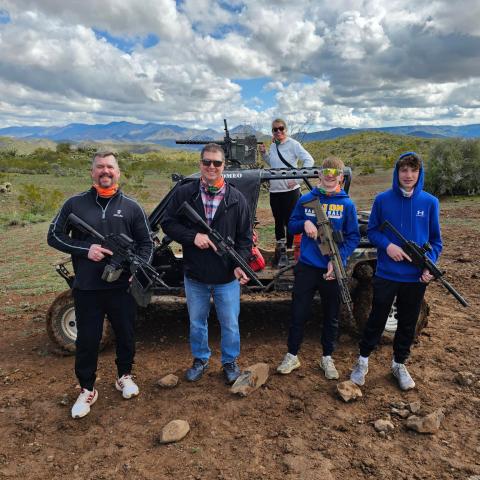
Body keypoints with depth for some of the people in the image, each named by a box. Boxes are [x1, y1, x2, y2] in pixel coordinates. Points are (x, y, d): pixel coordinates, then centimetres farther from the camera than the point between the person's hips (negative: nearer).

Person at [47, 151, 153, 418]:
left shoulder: (131, 207, 1)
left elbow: (147, 243, 5)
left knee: (126, 334, 14)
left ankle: (125, 376, 39)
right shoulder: (75, 204, 1)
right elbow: (55, 236, 3)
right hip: (87, 287, 0)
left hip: (122, 286, 1)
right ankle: (87, 390, 29)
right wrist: (85, 249, -13)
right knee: (87, 339, 9)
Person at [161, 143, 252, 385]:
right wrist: (193, 236, -17)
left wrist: (240, 264, -15)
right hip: (194, 275, 1)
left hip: (227, 276, -1)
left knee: (230, 324, 12)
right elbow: (168, 223, -1)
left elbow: (245, 237, -1)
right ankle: (200, 360, 41)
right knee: (197, 322, 18)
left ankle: (230, 362, 36)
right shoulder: (184, 193, -2)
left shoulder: (236, 198, -2)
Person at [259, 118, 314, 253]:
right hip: (274, 190, 6)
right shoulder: (273, 146, 10)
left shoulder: (293, 144, -7)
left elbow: (309, 160, -13)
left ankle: (290, 249, 11)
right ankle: (279, 248, 29)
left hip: (290, 190, -6)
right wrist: (263, 153, 7)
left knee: (290, 221, 0)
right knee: (278, 221, 16)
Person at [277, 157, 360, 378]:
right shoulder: (306, 200, 2)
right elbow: (291, 225, 9)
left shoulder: (347, 204, -2)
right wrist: (304, 223, -13)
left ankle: (327, 358, 31)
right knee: (298, 313, 7)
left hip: (333, 269, 0)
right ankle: (292, 355, 24)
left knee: (331, 316, 13)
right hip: (307, 267, 0)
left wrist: (338, 260, -16)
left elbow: (353, 237, -3)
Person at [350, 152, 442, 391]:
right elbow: (372, 231, 2)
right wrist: (388, 245, -17)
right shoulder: (383, 199, -5)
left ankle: (399, 364, 36)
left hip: (416, 277, 2)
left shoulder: (430, 202, -2)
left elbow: (435, 240, 5)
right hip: (386, 273, -2)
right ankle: (362, 361, 28)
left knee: (408, 323, 15)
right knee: (377, 319, 9)